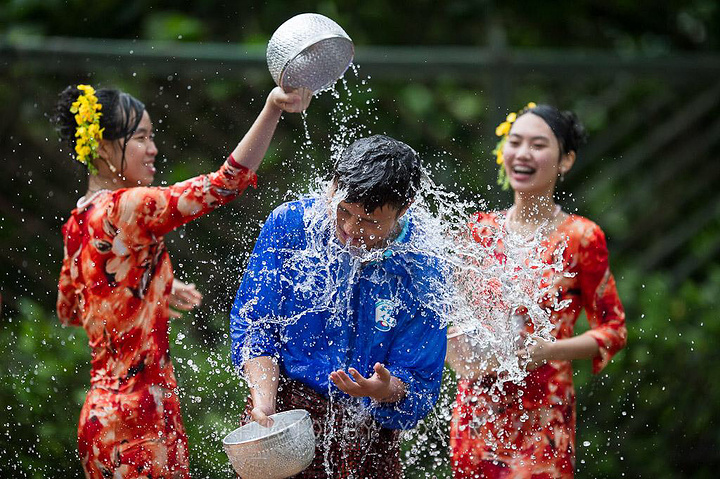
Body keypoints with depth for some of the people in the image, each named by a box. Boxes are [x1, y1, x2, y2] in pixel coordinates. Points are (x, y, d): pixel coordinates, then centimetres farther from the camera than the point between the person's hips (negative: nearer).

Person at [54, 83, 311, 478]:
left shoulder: (79, 222, 10)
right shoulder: (125, 207, -17)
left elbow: (68, 310, 25)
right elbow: (225, 183, -24)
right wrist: (273, 107, -28)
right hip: (140, 418, -9)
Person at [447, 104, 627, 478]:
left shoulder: (580, 237, -5)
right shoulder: (481, 230, 6)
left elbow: (613, 330, -1)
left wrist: (547, 351, -16)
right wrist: (461, 358, -3)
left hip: (541, 417, -4)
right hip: (476, 406, 4)